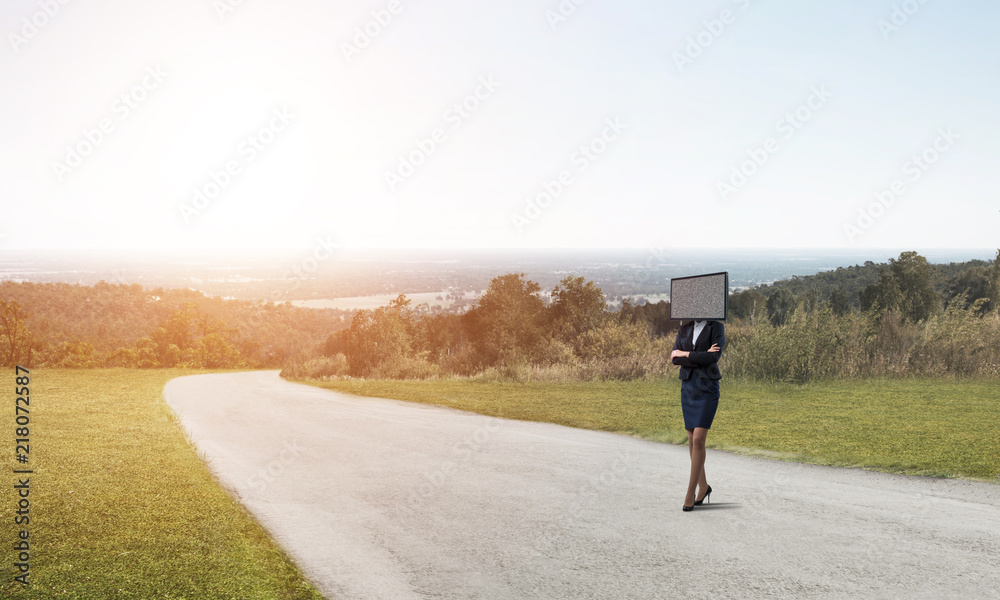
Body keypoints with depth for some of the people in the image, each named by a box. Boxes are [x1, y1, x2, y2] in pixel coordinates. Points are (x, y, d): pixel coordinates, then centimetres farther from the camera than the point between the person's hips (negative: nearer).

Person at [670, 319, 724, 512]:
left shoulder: (717, 327, -3)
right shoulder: (684, 329, 10)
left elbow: (714, 357, -17)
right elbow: (674, 358, -2)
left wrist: (686, 355, -11)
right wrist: (700, 358, -13)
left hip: (707, 387, -5)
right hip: (687, 386, 5)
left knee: (698, 440, -13)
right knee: (692, 440, 9)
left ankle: (690, 494, -8)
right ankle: (703, 486, 24)